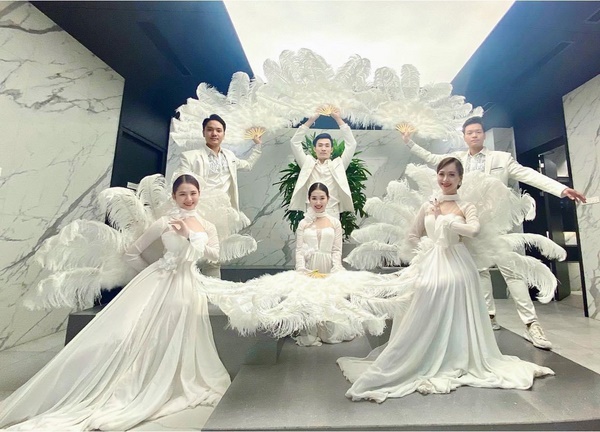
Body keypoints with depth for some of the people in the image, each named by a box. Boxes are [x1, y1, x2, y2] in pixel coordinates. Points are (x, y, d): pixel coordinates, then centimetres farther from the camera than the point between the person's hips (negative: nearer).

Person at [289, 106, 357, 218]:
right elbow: (295, 142, 4)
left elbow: (351, 144, 2)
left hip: (332, 215, 0)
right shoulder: (308, 164, 9)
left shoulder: (337, 165, 8)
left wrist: (338, 119, 0)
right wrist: (311, 119, -2)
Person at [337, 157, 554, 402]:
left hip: (456, 266, -2)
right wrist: (425, 249, -1)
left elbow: (474, 230, -18)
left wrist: (443, 218, -11)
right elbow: (413, 235, 15)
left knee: (455, 319, 1)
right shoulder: (428, 206, 10)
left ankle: (456, 362, 16)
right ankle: (426, 362, 18)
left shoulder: (466, 207, 3)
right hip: (430, 266, 2)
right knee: (428, 318, 3)